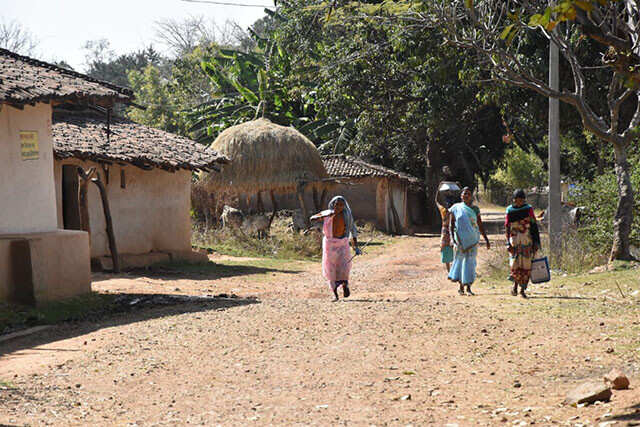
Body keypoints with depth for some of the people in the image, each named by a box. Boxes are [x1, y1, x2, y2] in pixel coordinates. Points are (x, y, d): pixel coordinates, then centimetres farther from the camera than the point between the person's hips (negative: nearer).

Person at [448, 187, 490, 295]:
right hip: (460, 239, -1)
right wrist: (452, 237, -11)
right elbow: (451, 224, 2)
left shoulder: (475, 209, 8)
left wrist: (486, 239, 7)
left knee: (470, 261, -3)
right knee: (460, 260, 1)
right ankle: (461, 286, 14)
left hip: (473, 239, 1)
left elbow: (480, 226, 11)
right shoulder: (456, 208, 3)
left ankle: (468, 287, 0)